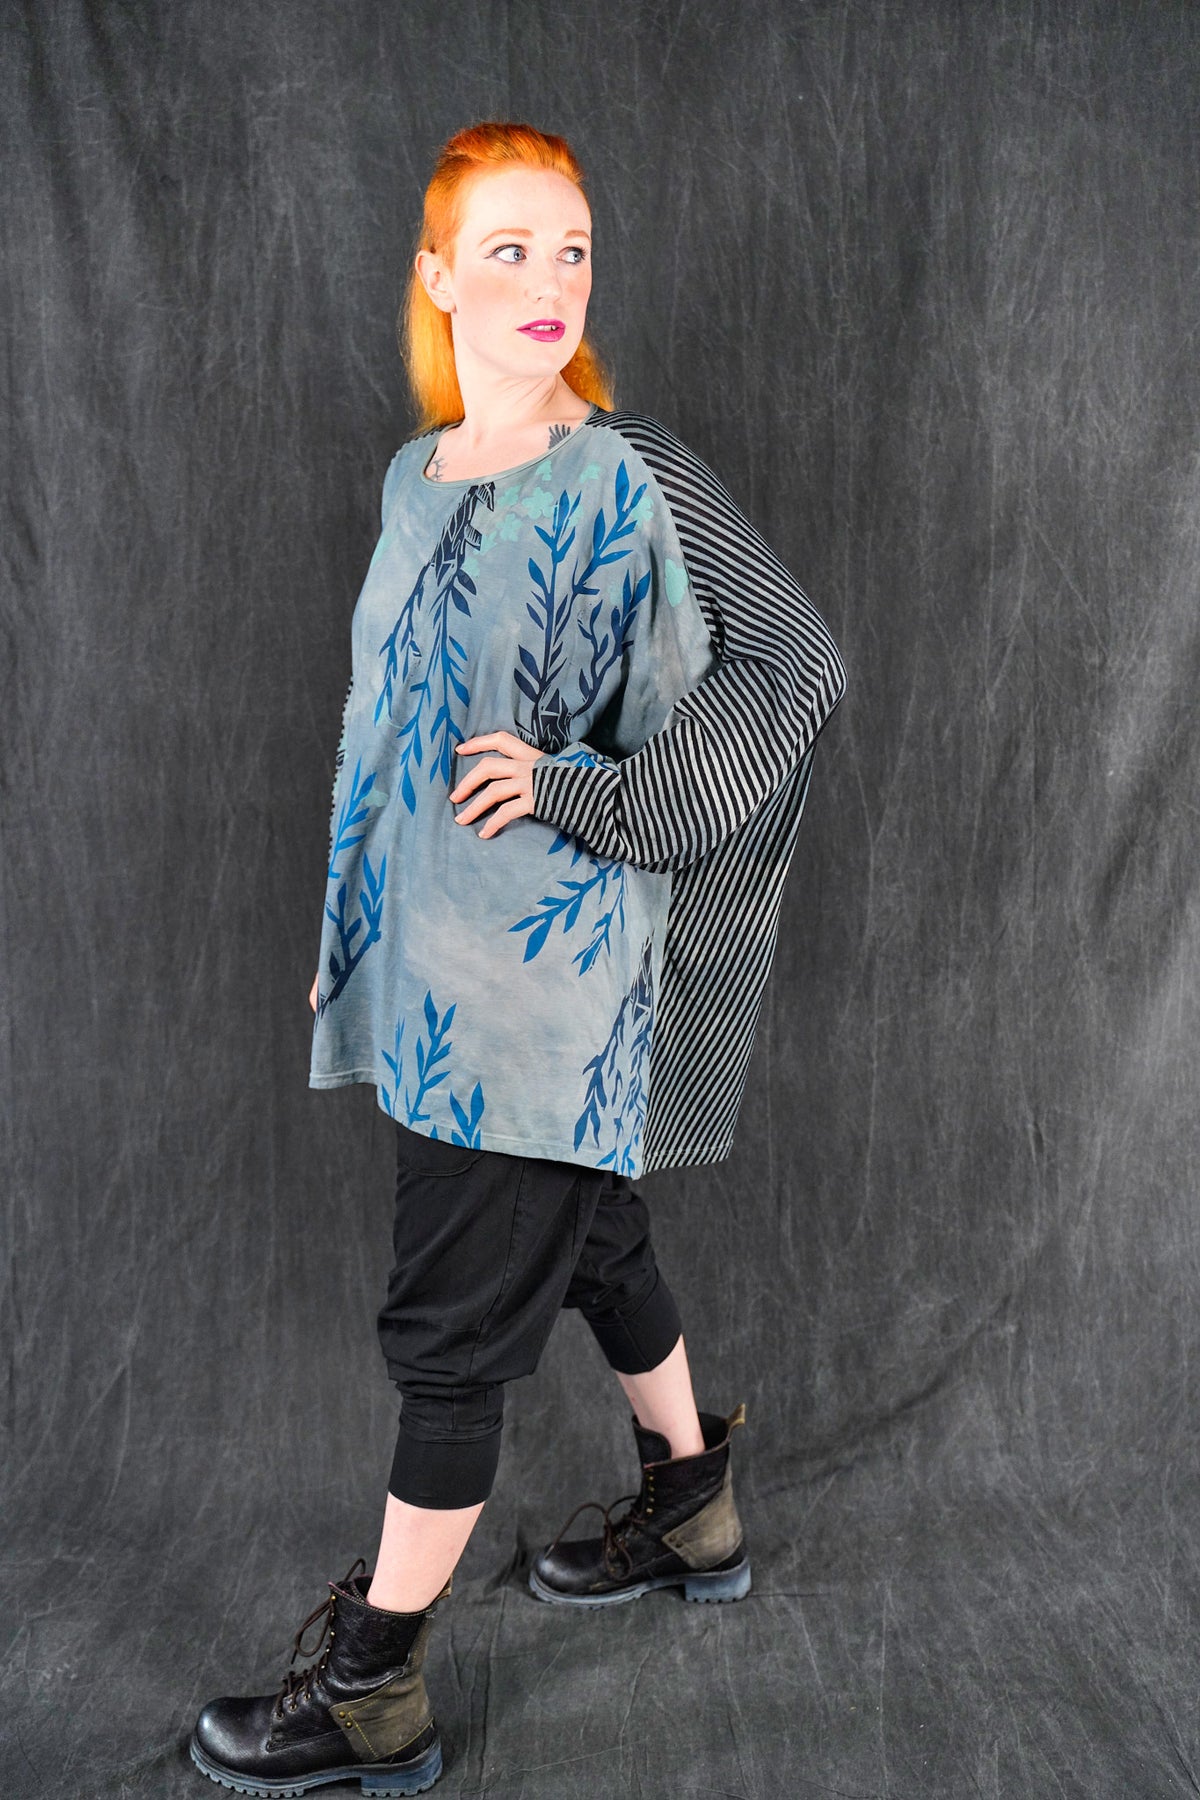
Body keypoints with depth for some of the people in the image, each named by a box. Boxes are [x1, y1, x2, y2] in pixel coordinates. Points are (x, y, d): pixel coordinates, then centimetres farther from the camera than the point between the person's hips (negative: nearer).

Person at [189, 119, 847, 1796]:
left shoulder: (627, 477, -11)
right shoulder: (418, 476, 10)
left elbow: (793, 664, -15)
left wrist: (594, 794, -19)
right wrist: (350, 936, 18)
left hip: (555, 961, -7)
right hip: (435, 950, 7)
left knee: (457, 1312, 0)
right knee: (589, 1235, 21)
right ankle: (694, 1514, 43)